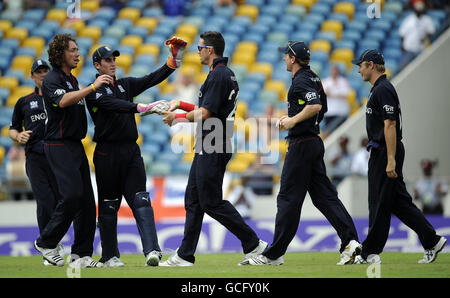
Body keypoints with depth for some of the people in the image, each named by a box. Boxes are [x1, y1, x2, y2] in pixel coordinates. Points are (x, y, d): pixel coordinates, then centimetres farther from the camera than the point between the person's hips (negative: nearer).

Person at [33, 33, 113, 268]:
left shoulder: (72, 79, 19)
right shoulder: (52, 79, -10)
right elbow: (63, 101, -30)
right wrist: (93, 86, -31)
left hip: (76, 144, 9)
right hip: (58, 145, -9)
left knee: (86, 200, 3)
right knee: (72, 194, -18)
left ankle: (81, 254, 5)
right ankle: (46, 243, -2)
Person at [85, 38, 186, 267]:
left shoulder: (126, 85, 17)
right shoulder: (93, 91, -3)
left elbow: (153, 79, 7)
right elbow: (112, 104, -21)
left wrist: (175, 59, -6)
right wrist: (140, 108, -35)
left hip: (131, 152, 4)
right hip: (107, 153, -4)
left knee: (140, 200, -9)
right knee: (108, 205, 4)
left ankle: (152, 250, -21)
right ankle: (109, 256, 13)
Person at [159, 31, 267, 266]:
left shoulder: (218, 75, -15)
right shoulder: (226, 74, 18)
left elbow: (205, 114, -20)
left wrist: (176, 117, -6)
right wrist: (180, 104, 22)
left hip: (213, 150, -11)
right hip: (207, 149, 11)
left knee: (212, 203, -8)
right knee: (193, 200, 11)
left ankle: (253, 244, -5)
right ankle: (185, 255, 13)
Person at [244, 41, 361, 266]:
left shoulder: (301, 81, -14)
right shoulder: (313, 79, 16)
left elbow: (315, 105, -29)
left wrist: (294, 120, -22)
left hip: (301, 144, -10)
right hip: (315, 143, 10)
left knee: (288, 198, -4)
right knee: (324, 195, 6)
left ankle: (274, 254, 1)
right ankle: (350, 240, -7)